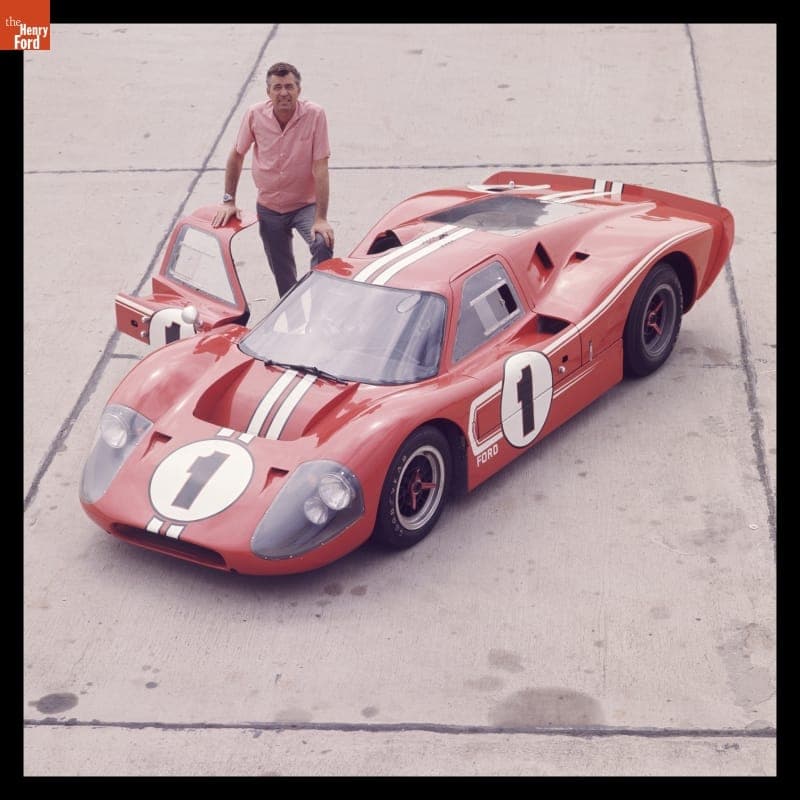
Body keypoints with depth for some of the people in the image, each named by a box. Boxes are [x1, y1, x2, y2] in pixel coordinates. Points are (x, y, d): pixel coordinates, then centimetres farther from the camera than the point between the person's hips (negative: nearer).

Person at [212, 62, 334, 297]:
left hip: (305, 204, -3)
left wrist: (321, 218, -23)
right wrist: (229, 200, 2)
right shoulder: (255, 115, -12)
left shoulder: (315, 115, -19)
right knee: (283, 276, 11)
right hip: (268, 207, 3)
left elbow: (320, 169, -20)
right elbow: (237, 156, 4)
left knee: (323, 245, -30)